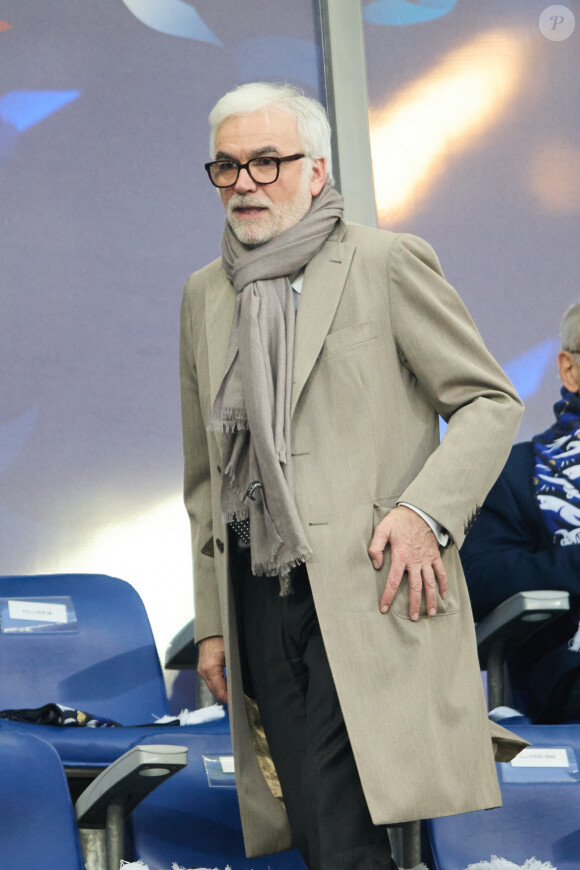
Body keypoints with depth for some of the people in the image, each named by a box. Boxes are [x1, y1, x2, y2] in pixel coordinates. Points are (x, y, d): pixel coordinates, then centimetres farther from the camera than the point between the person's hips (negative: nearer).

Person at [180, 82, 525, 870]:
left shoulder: (388, 263, 1)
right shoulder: (205, 294, 17)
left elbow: (490, 402, 2)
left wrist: (428, 513, -14)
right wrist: (210, 621, 17)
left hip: (368, 591, -5)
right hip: (259, 599, 5)